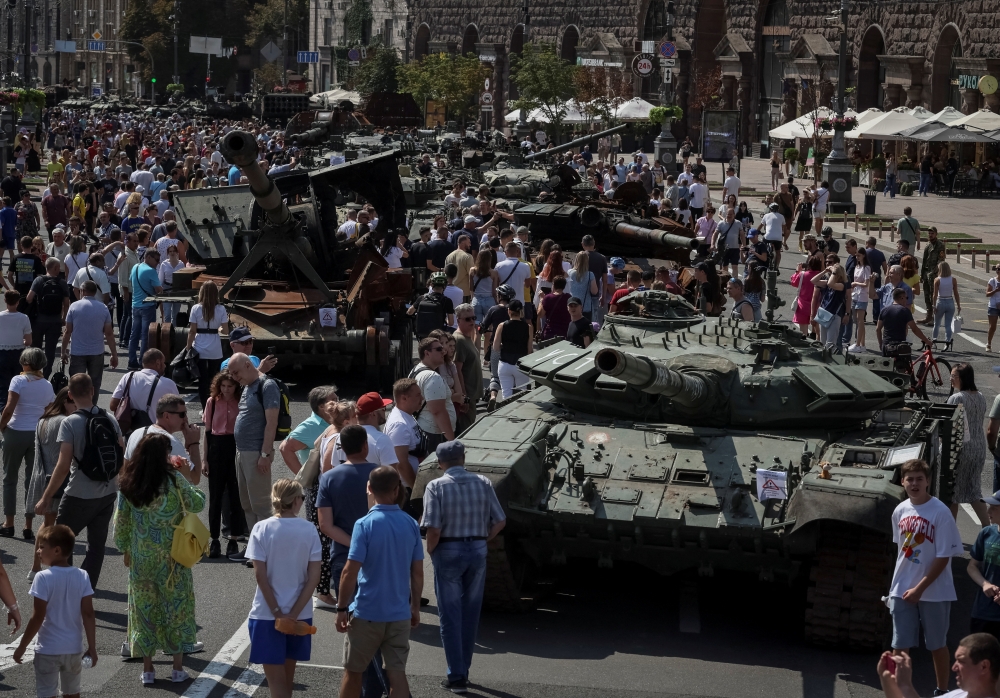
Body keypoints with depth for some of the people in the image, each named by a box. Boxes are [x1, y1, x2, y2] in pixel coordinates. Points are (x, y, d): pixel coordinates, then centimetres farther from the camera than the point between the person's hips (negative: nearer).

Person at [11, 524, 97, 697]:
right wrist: (92, 647, 1)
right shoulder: (82, 577, -4)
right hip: (74, 649, 4)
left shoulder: (43, 578, -16)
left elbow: (37, 618, -16)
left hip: (48, 650, -4)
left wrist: (22, 647, -6)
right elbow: (88, 615, -5)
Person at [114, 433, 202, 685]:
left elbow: (122, 520, 3)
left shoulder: (127, 483, -3)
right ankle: (178, 667, 12)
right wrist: (186, 477, 2)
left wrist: (125, 548, 14)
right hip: (171, 555, -3)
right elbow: (197, 504, -7)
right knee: (176, 606, 9)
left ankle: (147, 669, 13)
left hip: (141, 557, 3)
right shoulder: (173, 480, -14)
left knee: (144, 607, 11)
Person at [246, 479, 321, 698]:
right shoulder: (309, 530, -4)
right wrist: (293, 614, -8)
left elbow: (260, 575, -13)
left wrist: (277, 612, -8)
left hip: (267, 614, -2)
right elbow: (314, 577, -9)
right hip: (299, 614, 3)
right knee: (287, 677, 20)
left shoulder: (262, 529, -9)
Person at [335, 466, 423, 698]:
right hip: (400, 613, 3)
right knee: (397, 674, 4)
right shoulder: (410, 524, 0)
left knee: (352, 672, 13)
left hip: (366, 612, -3)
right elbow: (417, 572, 5)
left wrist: (341, 608, -7)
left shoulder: (365, 524, -13)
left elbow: (350, 572, -16)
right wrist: (415, 607, 16)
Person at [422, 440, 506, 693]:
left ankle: (456, 676, 5)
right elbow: (500, 522, 0)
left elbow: (433, 529, -18)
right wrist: (482, 540, 13)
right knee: (470, 614, 15)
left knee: (451, 616, 4)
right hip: (478, 551, 3)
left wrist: (430, 551, -1)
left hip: (448, 552, -3)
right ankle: (463, 671, 23)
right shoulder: (483, 482, 0)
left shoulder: (436, 486, -11)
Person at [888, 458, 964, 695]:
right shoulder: (900, 511, 1)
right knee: (900, 645, 4)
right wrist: (900, 582, 14)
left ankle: (942, 691, 27)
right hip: (902, 589, 4)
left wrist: (919, 588, -16)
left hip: (934, 591, -4)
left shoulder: (941, 513, -16)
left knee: (937, 645, 11)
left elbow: (943, 557, -15)